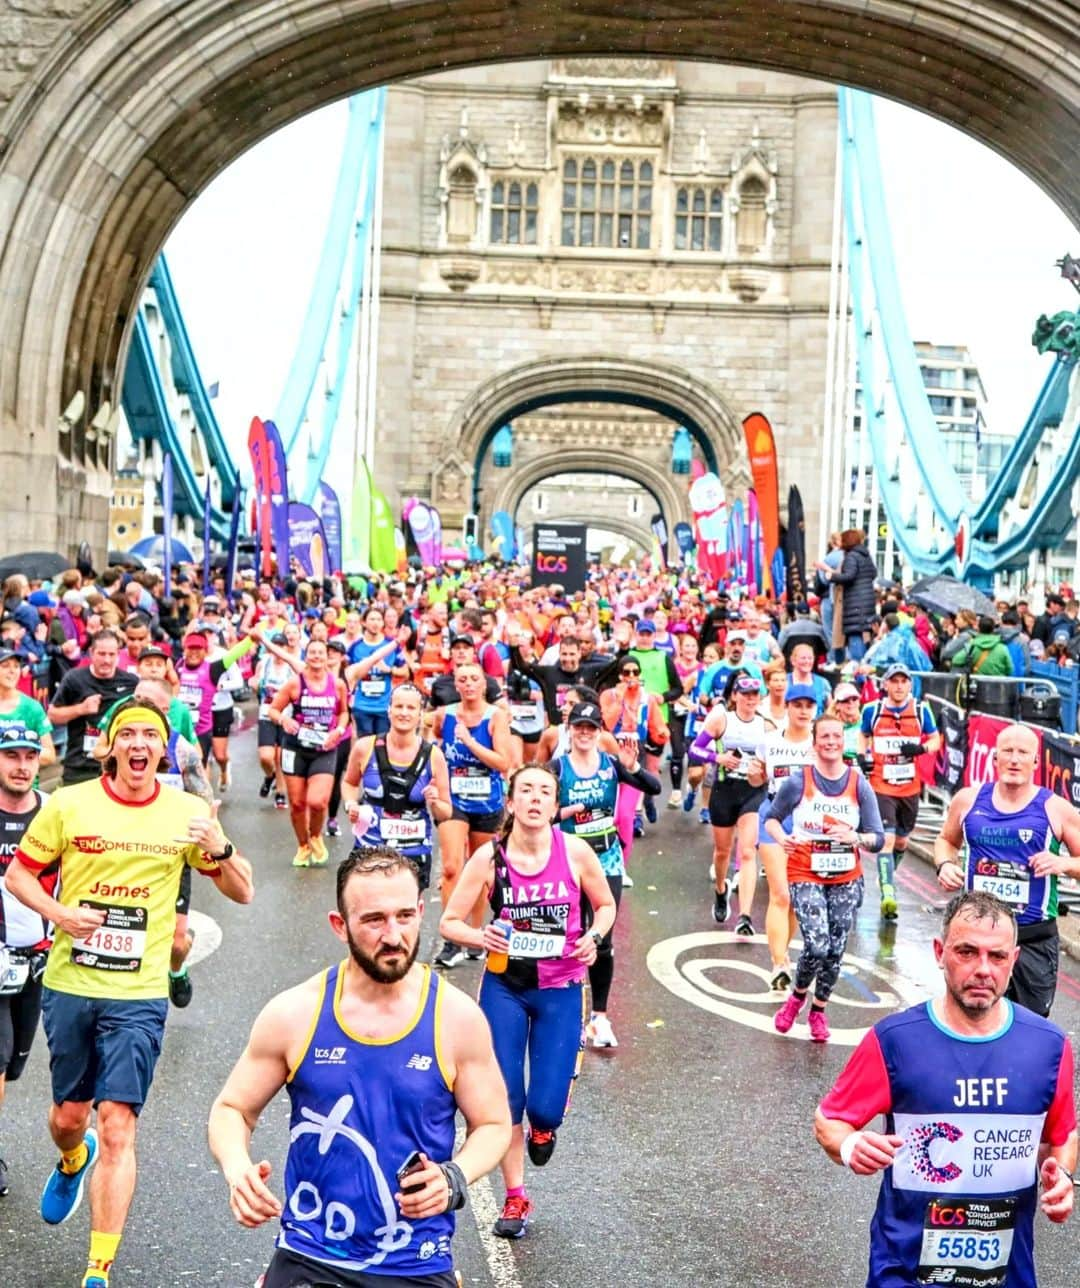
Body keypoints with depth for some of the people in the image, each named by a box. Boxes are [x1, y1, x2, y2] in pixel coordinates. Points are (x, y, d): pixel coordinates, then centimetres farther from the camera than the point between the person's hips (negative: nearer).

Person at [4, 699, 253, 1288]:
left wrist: (220, 848, -19)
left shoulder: (187, 812, -2)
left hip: (138, 995, -1)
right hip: (69, 985, 2)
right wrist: (57, 913, -13)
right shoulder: (68, 804, -3)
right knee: (68, 1115, 17)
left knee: (117, 1128, -7)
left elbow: (241, 893, 2)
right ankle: (73, 1161, 54)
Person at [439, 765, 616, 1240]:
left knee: (545, 1106, -6)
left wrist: (593, 937, -13)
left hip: (560, 990, 0)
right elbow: (449, 922, -5)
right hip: (504, 987, 1)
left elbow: (606, 905, 7)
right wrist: (479, 937, -25)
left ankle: (543, 1125, 34)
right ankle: (515, 1198, 25)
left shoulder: (575, 852, -10)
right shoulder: (489, 856, -11)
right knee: (505, 1101, 1)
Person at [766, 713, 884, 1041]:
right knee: (817, 946, -16)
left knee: (835, 951, 5)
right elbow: (771, 817, 4)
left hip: (847, 879, 3)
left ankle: (818, 1010, 30)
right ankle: (797, 996, 16)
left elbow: (878, 838, 0)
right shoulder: (798, 781, -7)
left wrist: (855, 838, -21)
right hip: (805, 875, -3)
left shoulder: (860, 786, -2)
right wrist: (781, 837, -17)